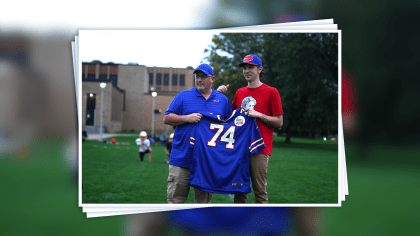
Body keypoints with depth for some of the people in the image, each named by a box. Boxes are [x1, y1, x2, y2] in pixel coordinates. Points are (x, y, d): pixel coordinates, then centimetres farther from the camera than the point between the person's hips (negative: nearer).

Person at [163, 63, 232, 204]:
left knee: (204, 199, 9)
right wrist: (187, 118, -12)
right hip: (182, 158, -2)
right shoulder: (183, 96, 6)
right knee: (176, 197, 0)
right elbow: (167, 118, 1)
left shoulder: (223, 100, 12)